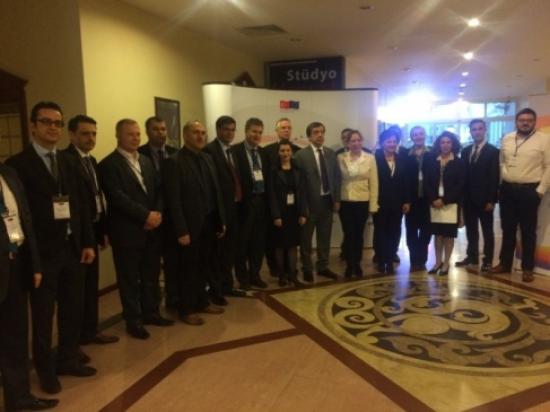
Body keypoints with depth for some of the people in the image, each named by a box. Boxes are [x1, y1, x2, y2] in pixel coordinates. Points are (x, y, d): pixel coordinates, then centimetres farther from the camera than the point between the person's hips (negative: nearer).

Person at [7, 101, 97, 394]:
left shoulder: (69, 162, 11)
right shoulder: (18, 164, -8)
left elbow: (82, 205, 10)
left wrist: (87, 242, 6)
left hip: (72, 248, 6)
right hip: (42, 251, -5)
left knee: (72, 310, 15)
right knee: (43, 315, 9)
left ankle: (68, 360, 34)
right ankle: (46, 370, 27)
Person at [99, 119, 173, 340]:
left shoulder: (146, 161, 14)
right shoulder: (108, 164, -8)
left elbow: (158, 190, 10)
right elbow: (118, 197, -18)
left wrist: (157, 213, -7)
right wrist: (146, 215, -18)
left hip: (151, 229, 6)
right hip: (127, 231, -6)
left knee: (151, 275, 14)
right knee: (129, 279, 6)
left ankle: (150, 312, 30)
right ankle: (133, 321, 19)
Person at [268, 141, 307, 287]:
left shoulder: (297, 170, 8)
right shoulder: (274, 171, -3)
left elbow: (302, 192, 5)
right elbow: (272, 195, -8)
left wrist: (303, 213, -3)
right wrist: (276, 216, -15)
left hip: (294, 211, 3)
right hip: (280, 213, -3)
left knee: (293, 243, 6)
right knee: (280, 244, 5)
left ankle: (293, 274, 12)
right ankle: (281, 275, 15)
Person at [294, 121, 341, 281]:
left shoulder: (331, 153, 8)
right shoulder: (301, 155, -8)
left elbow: (337, 177, 10)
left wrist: (337, 199, 4)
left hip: (328, 200, 5)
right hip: (310, 202, -4)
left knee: (325, 237, 13)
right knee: (306, 238, 7)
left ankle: (323, 267, 26)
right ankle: (307, 269, 21)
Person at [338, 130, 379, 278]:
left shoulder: (370, 158, -1)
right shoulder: (340, 158, 0)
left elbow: (374, 183, -1)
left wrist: (373, 204, -5)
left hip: (363, 202, 0)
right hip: (345, 202, 0)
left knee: (359, 234, 9)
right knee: (348, 234, 0)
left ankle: (357, 264, 24)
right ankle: (349, 265, 13)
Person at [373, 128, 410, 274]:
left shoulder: (401, 159, 9)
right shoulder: (375, 158, -6)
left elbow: (405, 182, 8)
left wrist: (407, 201, 3)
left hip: (397, 203, 4)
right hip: (380, 203, -4)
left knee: (394, 233, 6)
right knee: (380, 233, 7)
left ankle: (390, 262, 17)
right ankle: (381, 262, 17)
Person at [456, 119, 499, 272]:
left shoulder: (493, 151, -4)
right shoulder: (465, 151, 11)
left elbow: (495, 177, -9)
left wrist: (491, 200, -15)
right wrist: (461, 196, 2)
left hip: (484, 199, -4)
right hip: (468, 198, 4)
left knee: (487, 231, 6)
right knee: (471, 230, 11)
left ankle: (488, 260, 13)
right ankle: (472, 257, 21)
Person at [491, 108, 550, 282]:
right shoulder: (506, 139, 8)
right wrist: (498, 185, 6)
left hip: (529, 190, -4)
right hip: (507, 189, 4)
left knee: (528, 231, 5)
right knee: (507, 229, 12)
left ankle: (527, 268, 16)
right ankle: (505, 263, 24)